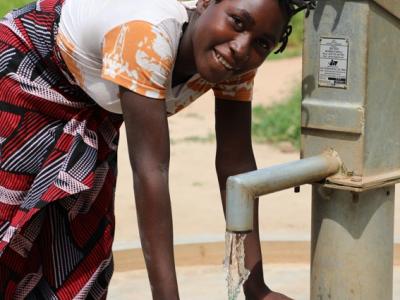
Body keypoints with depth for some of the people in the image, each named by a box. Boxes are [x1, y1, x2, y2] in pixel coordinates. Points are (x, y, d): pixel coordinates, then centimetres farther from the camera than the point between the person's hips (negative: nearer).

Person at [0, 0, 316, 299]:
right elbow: (150, 169, -44)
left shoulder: (235, 61, -21)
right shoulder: (148, 34, -42)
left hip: (89, 109, 6)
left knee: (80, 243, 7)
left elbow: (236, 163, -19)